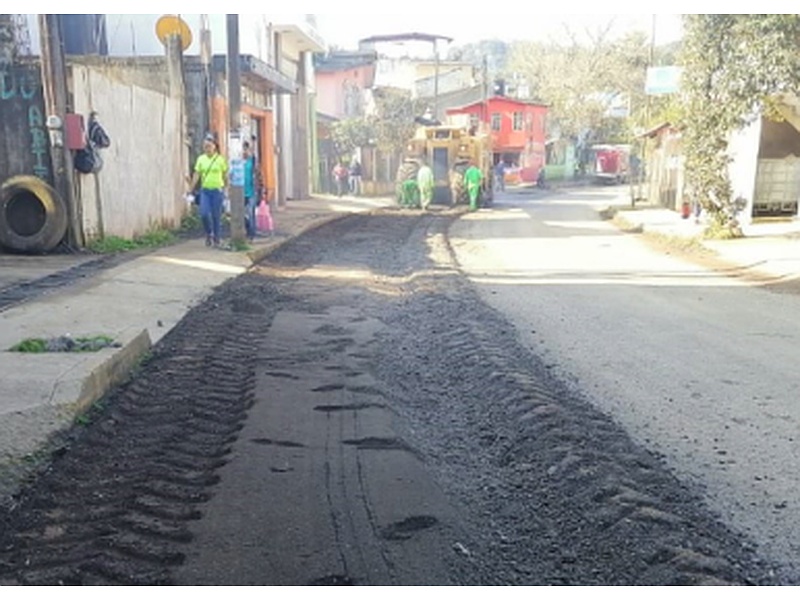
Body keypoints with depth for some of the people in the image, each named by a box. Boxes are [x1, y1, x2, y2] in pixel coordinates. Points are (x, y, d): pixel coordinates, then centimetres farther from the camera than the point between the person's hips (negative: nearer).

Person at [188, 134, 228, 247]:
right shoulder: (201, 159, 5)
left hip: (217, 190, -2)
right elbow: (196, 175, 6)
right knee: (204, 213, -9)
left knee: (216, 216, 2)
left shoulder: (220, 159, -1)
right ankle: (209, 234, 15)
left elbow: (225, 175, 3)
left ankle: (217, 238, 17)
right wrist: (190, 190, 2)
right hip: (205, 190, 2)